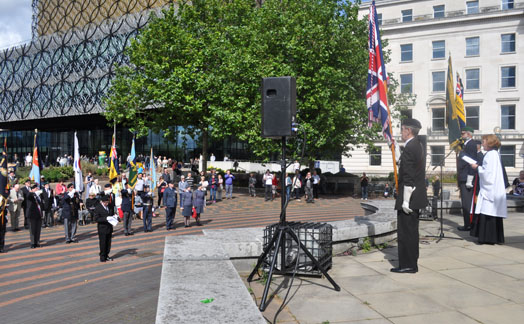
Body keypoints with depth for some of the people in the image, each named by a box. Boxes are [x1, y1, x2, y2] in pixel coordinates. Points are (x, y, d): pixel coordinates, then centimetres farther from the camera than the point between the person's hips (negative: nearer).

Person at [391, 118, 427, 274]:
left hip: (409, 197, -10)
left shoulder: (409, 148, -18)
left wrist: (405, 201, -19)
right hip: (416, 197, 10)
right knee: (411, 231, 18)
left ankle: (407, 265, 6)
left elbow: (408, 178, -22)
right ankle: (411, 262, 29)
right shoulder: (418, 145, 13)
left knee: (406, 233, -2)